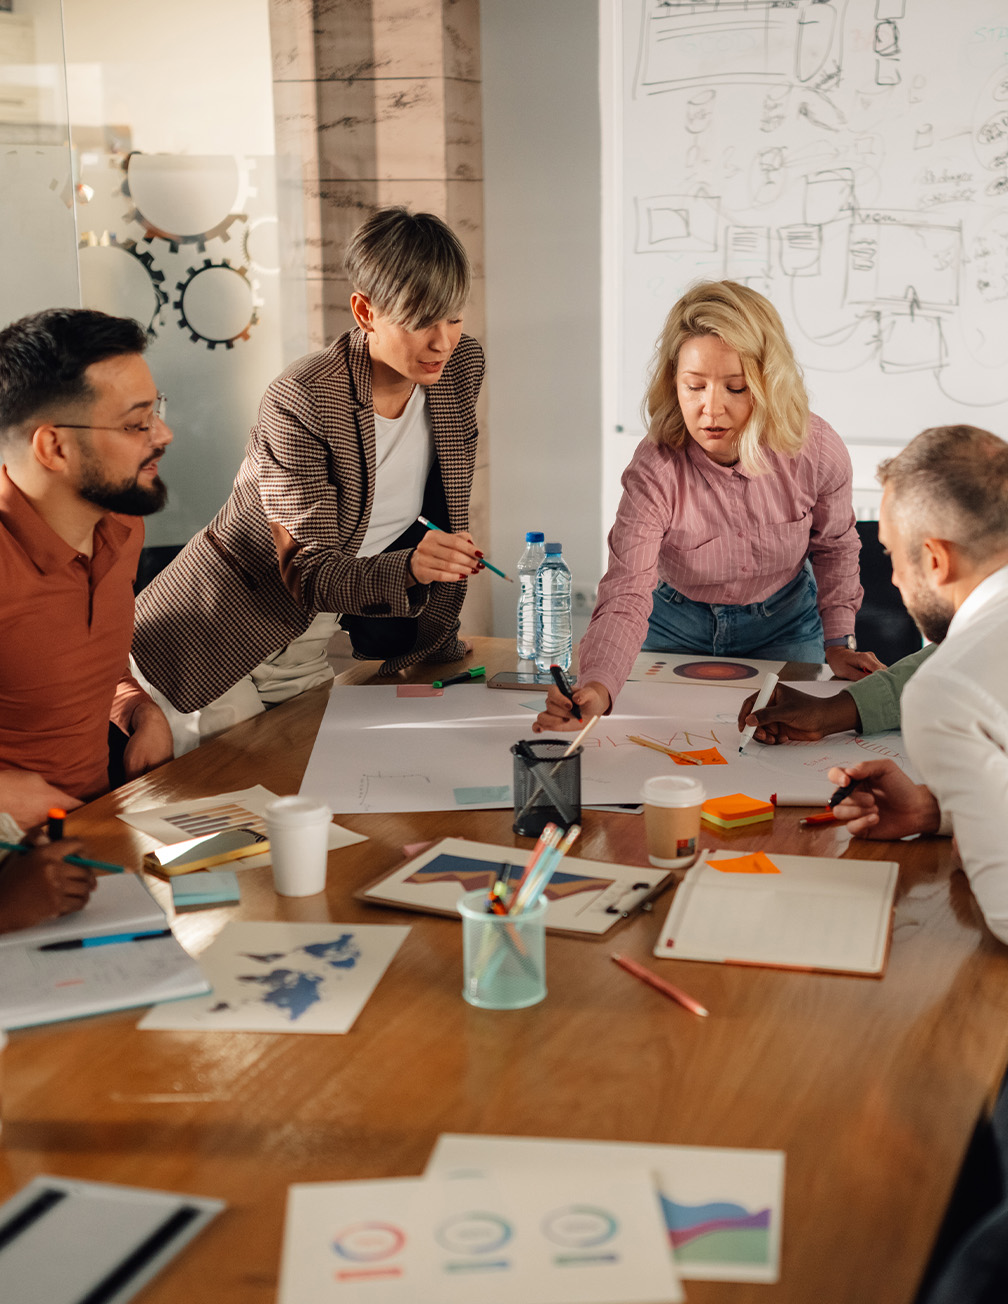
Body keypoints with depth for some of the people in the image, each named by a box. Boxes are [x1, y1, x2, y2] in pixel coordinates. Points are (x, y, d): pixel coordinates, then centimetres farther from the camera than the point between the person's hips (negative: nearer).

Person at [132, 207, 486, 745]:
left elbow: (441, 515, 8)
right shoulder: (301, 403, -26)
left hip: (317, 636, 6)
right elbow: (309, 573, -27)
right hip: (218, 641, -6)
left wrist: (432, 633, 9)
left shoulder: (461, 366, -6)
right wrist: (407, 569, -46)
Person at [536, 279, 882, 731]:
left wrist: (838, 642, 2)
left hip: (783, 626, 1)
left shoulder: (816, 450, -23)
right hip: (678, 628, -1)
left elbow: (834, 546, 0)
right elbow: (625, 596, -39)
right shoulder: (654, 471, -31)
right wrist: (595, 689, -57)